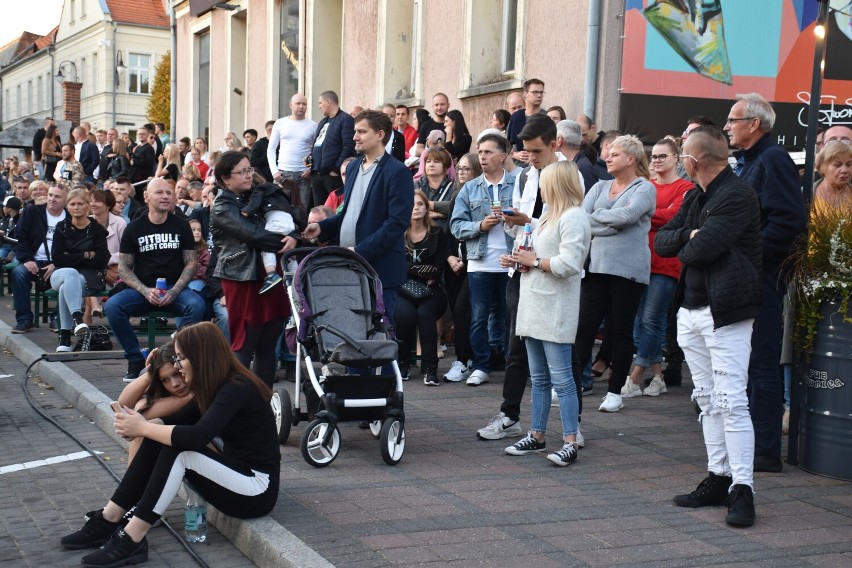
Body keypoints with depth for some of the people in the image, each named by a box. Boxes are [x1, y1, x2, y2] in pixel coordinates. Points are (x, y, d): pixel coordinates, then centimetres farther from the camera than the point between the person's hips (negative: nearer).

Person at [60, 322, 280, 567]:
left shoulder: (237, 388, -21)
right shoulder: (216, 386, 8)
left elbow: (196, 436, -32)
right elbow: (177, 420, 8)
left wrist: (142, 428, -21)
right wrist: (139, 425, -12)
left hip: (257, 489, -9)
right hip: (235, 472, 9)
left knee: (178, 450, -25)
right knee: (157, 440, -6)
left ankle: (132, 539, -22)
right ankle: (109, 520, -5)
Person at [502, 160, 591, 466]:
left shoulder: (573, 217, -13)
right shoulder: (550, 214, 19)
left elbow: (568, 264, -22)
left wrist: (534, 261, -10)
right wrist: (519, 259, 6)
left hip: (555, 310, -10)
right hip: (534, 305, 10)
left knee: (561, 377, -7)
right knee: (539, 378, 14)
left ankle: (570, 443, -3)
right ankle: (537, 435, 21)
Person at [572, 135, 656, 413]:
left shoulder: (645, 188, 1)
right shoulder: (600, 187, 15)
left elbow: (628, 215, -18)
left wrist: (597, 216, -5)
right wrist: (612, 222, -10)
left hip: (628, 269, -4)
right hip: (597, 265, 4)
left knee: (620, 330, 4)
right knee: (584, 327, -1)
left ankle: (615, 391, 13)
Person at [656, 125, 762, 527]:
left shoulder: (737, 196, -13)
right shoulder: (695, 198, 16)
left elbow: (703, 247, -24)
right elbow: (661, 241, 10)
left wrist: (685, 250, -1)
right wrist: (689, 236, -9)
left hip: (726, 312, -9)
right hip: (692, 309, 9)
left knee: (731, 400, -10)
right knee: (708, 400, 12)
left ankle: (742, 489, -6)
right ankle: (718, 478, 20)